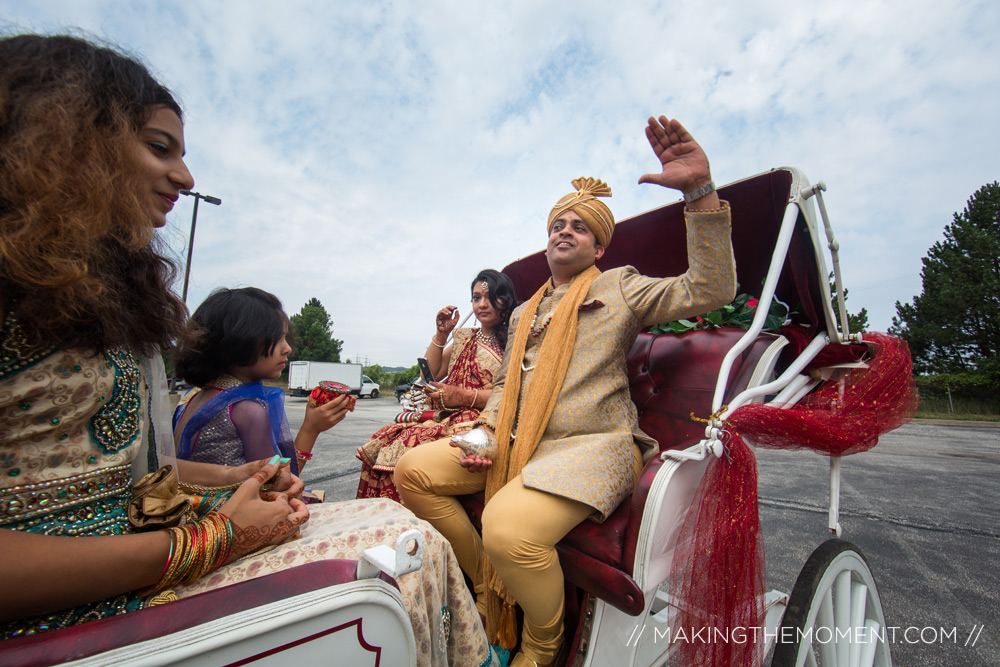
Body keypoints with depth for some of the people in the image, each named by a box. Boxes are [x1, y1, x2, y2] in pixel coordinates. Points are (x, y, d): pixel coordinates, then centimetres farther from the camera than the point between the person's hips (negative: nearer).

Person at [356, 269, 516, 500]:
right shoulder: (465, 338, 22)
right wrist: (441, 334, 12)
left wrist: (464, 396, -16)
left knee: (409, 447, -27)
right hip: (447, 416, 7)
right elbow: (430, 373, 21)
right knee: (383, 441, -13)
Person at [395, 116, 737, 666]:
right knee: (413, 469, -6)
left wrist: (700, 190, -16)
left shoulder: (619, 286, 7)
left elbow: (711, 290, -6)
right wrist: (486, 429, 4)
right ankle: (489, 590, 11)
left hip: (593, 444, -6)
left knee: (509, 527, -33)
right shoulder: (523, 312, 23)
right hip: (514, 444, 7)